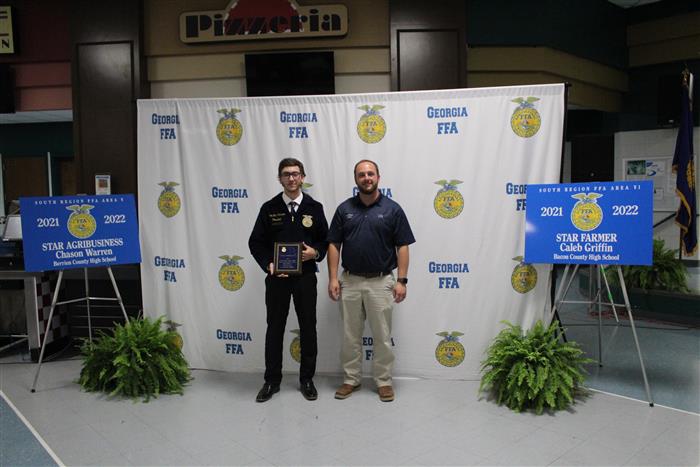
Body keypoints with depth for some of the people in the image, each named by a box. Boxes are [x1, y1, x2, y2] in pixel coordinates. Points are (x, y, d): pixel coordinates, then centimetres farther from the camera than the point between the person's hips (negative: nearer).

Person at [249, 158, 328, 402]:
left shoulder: (314, 207, 2)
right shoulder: (269, 208, 1)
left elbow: (325, 240, 8)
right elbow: (256, 242, 4)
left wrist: (316, 252, -13)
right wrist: (268, 264, -11)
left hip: (305, 277, 0)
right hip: (276, 277, 0)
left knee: (308, 328, 7)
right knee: (275, 328, 8)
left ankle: (307, 379, 23)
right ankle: (272, 380, 22)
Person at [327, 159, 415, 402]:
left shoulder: (392, 209, -3)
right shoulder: (344, 208, 3)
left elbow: (402, 247, -3)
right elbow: (334, 245, 4)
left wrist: (402, 280, -9)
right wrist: (333, 277, -4)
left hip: (381, 282, -2)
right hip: (350, 281, 2)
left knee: (382, 336, 7)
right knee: (350, 335, 11)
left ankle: (383, 381, 21)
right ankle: (351, 379, 25)